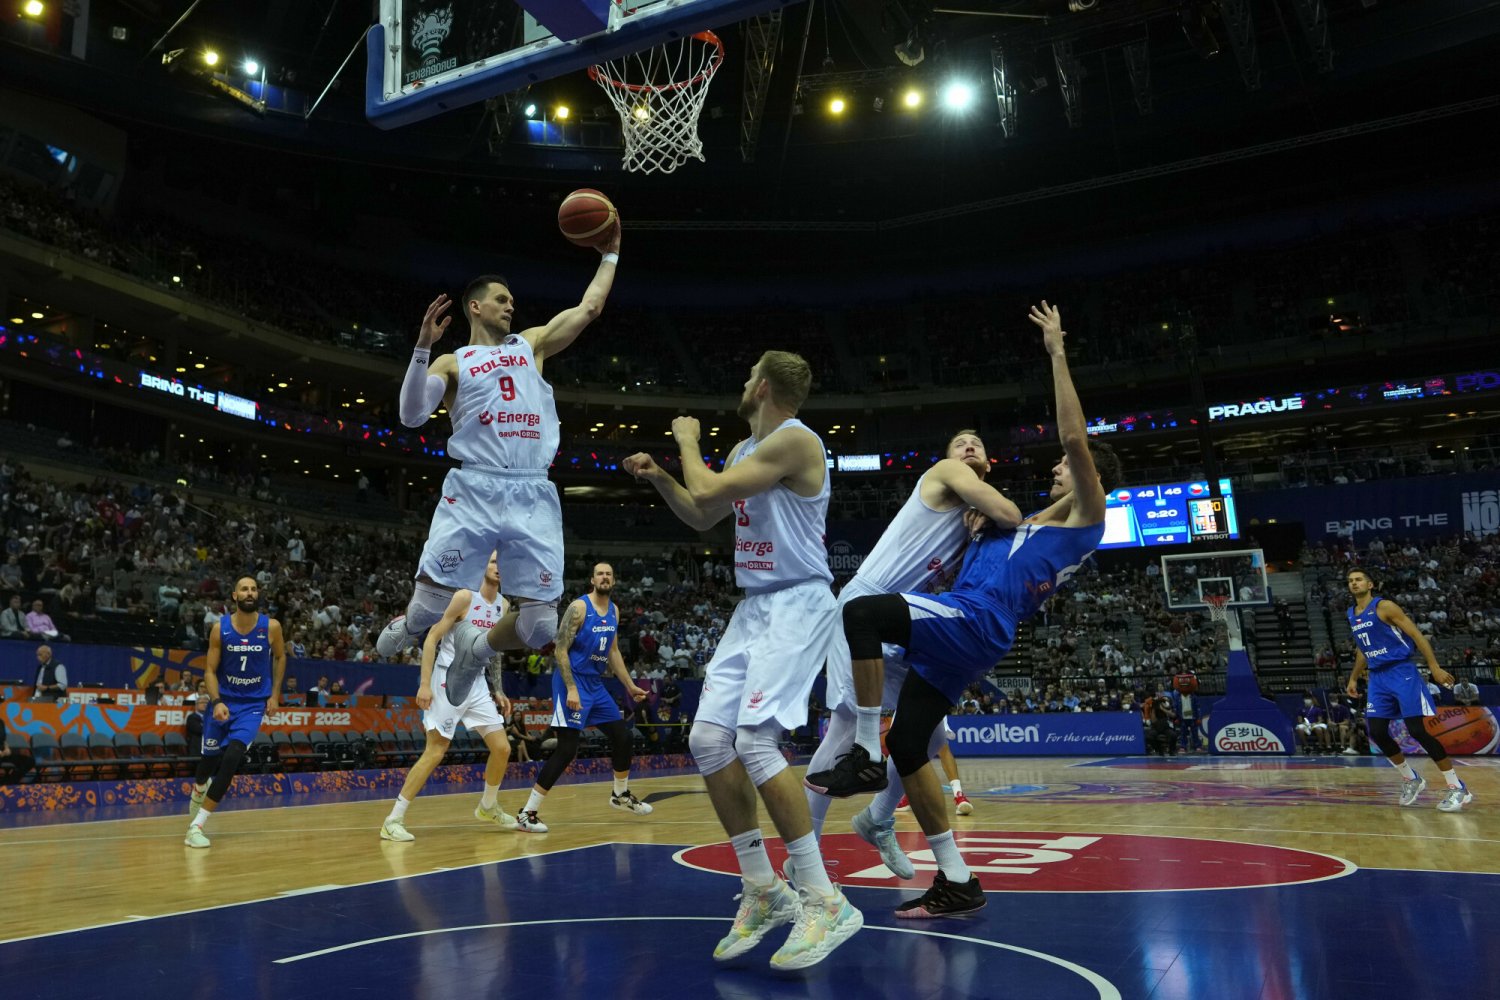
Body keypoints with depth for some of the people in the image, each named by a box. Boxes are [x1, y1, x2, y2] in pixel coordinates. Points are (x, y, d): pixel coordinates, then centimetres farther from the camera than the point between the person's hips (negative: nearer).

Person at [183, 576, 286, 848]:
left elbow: (280, 656, 8)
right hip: (223, 700, 1)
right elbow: (210, 670, -4)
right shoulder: (220, 628, -10)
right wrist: (216, 702, -19)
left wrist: (275, 694, 4)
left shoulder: (271, 627, -10)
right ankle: (199, 788, 51)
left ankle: (197, 825, -10)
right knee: (211, 756, 12)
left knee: (232, 758, -18)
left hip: (254, 703, -1)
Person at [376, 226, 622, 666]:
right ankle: (404, 628, 31)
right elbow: (412, 415, -2)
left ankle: (477, 653, 26)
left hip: (533, 496, 3)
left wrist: (610, 254, 26)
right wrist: (423, 346, -10)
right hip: (473, 491, -2)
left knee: (541, 624, -4)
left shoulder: (531, 345, 23)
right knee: (430, 604, -6)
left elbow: (589, 308, 23)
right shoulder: (452, 363, 13)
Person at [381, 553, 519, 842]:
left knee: (502, 748, 5)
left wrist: (498, 690, 14)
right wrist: (424, 683, -19)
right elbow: (432, 637, -13)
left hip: (477, 683, 7)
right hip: (448, 681, -7)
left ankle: (487, 807, 27)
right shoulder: (465, 596, -12)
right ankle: (393, 820, -1)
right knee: (435, 751, -9)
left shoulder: (503, 605, 9)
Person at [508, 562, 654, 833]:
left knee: (622, 736, 12)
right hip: (571, 682, -8)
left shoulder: (614, 611, 9)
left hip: (595, 684, 8)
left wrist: (630, 686, 17)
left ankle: (621, 794, 36)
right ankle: (527, 813, -7)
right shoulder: (579, 607, -14)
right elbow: (560, 650, -18)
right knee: (567, 749, -13)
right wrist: (571, 688, -24)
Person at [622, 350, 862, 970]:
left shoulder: (794, 440, -13)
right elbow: (702, 517, 28)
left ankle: (825, 902, -11)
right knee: (708, 739, 1)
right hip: (754, 607, 10)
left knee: (755, 740, -22)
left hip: (796, 604, -9)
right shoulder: (745, 450, 17)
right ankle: (764, 890, 12)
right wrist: (657, 476, 15)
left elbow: (708, 493, -19)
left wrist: (687, 441, -1)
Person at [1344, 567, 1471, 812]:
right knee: (1377, 732, -1)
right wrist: (1354, 679, 24)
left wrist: (1435, 667, -17)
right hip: (1377, 677, 7)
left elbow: (1416, 635, -11)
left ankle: (1458, 787, -1)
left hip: (1402, 672, -7)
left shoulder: (1384, 606, -9)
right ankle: (1411, 779, 19)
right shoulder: (1351, 614, 12)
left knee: (1417, 730, -12)